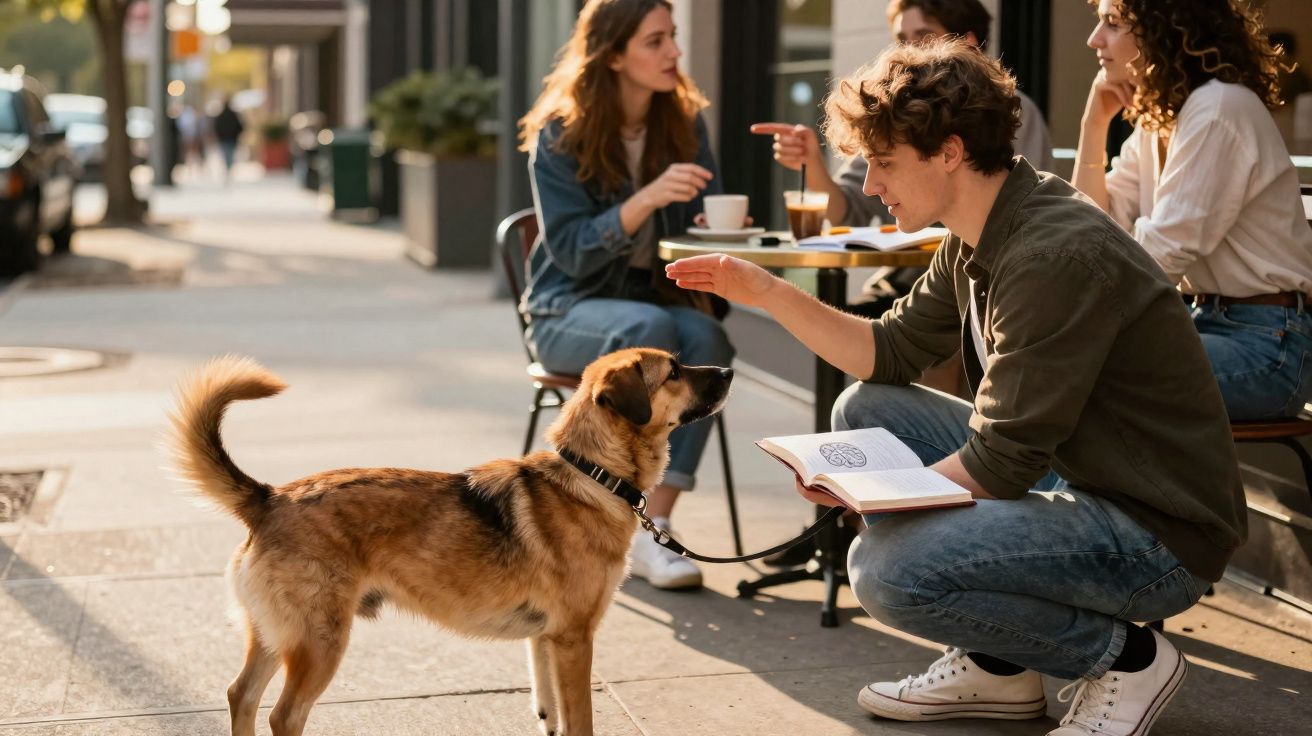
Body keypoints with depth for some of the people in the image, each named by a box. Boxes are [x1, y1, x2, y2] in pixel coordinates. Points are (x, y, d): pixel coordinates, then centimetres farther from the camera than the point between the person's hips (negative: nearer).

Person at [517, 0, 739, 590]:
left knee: (706, 338, -31)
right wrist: (647, 198, -30)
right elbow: (570, 250, -16)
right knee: (652, 329, -36)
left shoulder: (686, 124, 4)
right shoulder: (560, 135, -8)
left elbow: (703, 220, 11)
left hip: (658, 299, 4)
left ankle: (653, 529, -32)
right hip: (570, 311, -3)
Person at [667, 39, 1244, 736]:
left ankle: (1123, 657, -3)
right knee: (864, 410, 10)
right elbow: (887, 354, 14)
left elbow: (1000, 464, -24)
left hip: (1159, 534, -10)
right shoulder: (975, 242, 5)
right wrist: (767, 292, 3)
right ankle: (994, 666, 13)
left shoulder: (1057, 256, -25)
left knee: (886, 567, -26)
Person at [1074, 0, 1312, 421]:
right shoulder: (1156, 117, 11)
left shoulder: (1219, 108, -16)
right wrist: (1095, 122, 2)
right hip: (1210, 322, 9)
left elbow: (1165, 251, -19)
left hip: (1268, 344, -9)